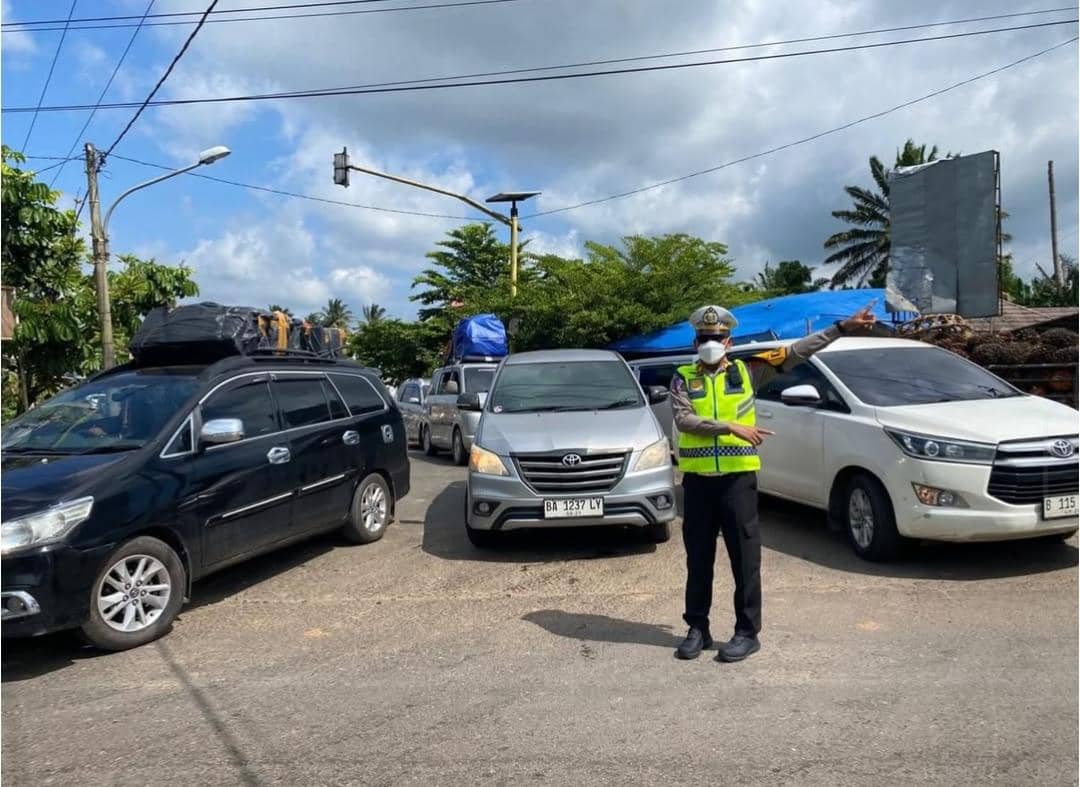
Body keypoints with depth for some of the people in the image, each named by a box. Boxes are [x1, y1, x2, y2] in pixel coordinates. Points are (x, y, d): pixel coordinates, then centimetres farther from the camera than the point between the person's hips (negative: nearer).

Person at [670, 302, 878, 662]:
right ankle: (697, 628, 23)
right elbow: (683, 419, -12)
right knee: (698, 558, 10)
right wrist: (730, 426, -21)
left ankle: (747, 632, 16)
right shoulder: (683, 377, 4)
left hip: (738, 477, 0)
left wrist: (842, 328, 0)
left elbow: (797, 351, 4)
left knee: (745, 557, 3)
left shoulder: (746, 371, 6)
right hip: (697, 479, 1)